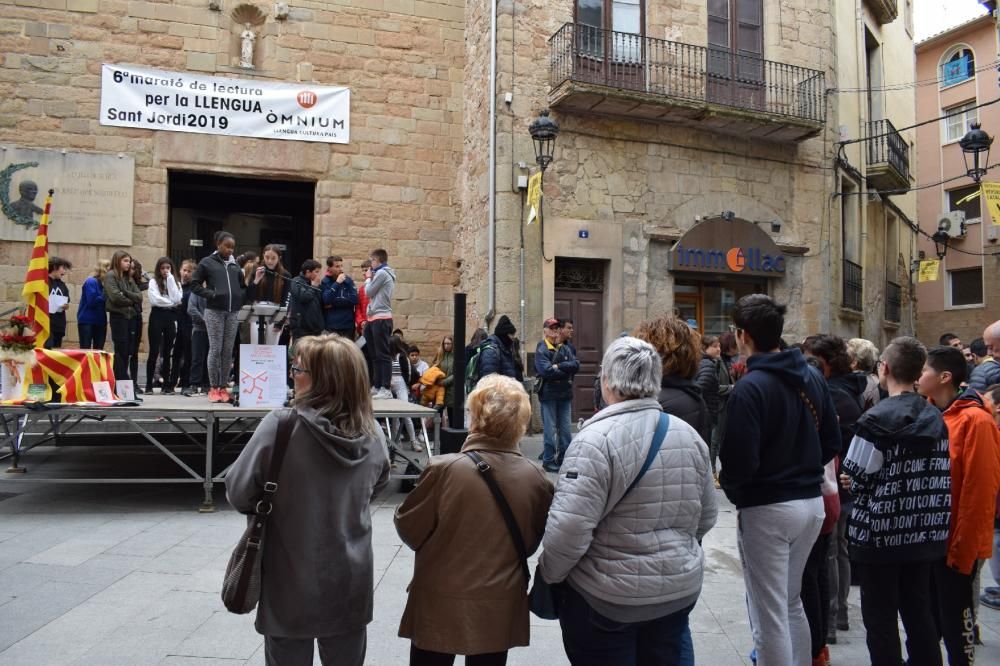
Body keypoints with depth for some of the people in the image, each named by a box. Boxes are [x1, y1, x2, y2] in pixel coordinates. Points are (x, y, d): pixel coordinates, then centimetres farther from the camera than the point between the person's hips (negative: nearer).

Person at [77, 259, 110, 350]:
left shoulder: (104, 284, 10)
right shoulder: (91, 282, -11)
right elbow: (91, 301, -20)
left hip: (100, 321, 7)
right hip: (87, 321, -7)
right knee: (85, 350, -2)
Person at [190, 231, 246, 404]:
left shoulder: (235, 265, 15)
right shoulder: (207, 263, 3)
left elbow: (243, 286, 23)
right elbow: (195, 285, 1)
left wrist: (239, 297, 5)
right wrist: (211, 294, -10)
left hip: (233, 312, 4)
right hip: (214, 311, -4)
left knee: (228, 351, 4)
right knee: (215, 349, -3)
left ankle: (223, 387, 11)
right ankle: (214, 388, 5)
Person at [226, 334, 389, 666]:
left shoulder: (281, 425, -20)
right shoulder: (372, 432, -7)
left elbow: (239, 492, -13)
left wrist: (273, 501, 6)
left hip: (293, 582, -3)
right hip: (351, 580, 3)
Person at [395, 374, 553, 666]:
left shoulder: (443, 469, -23)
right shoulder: (537, 480, -11)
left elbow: (409, 530, -9)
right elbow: (531, 543, 5)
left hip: (441, 607, -2)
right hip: (500, 608, 3)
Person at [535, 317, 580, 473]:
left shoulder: (566, 348, 10)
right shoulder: (541, 350, -8)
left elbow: (576, 365, -4)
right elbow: (546, 371, -22)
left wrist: (558, 366, -16)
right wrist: (567, 371, -11)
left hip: (565, 394, 6)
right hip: (548, 394, -5)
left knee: (566, 429, 11)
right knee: (550, 430, 2)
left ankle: (564, 458, 22)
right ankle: (548, 460, 12)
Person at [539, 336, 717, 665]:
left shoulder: (597, 439, -21)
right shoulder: (689, 435, -1)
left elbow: (568, 528, -25)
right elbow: (705, 517, 8)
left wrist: (548, 573, -8)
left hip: (607, 599, -5)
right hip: (681, 589, 6)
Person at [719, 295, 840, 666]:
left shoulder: (749, 387, -19)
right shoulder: (813, 377, 4)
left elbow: (740, 463, -22)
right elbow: (832, 444, 11)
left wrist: (732, 491, -3)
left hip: (767, 509, -8)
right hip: (811, 502, 8)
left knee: (770, 615, 6)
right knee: (791, 603, 24)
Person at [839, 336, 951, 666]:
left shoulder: (877, 419, -18)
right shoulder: (936, 419, 3)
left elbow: (856, 478, -16)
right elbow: (940, 476, 7)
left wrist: (850, 482, 6)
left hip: (880, 534, -6)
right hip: (924, 534, 6)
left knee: (881, 619, 7)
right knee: (919, 613, 18)